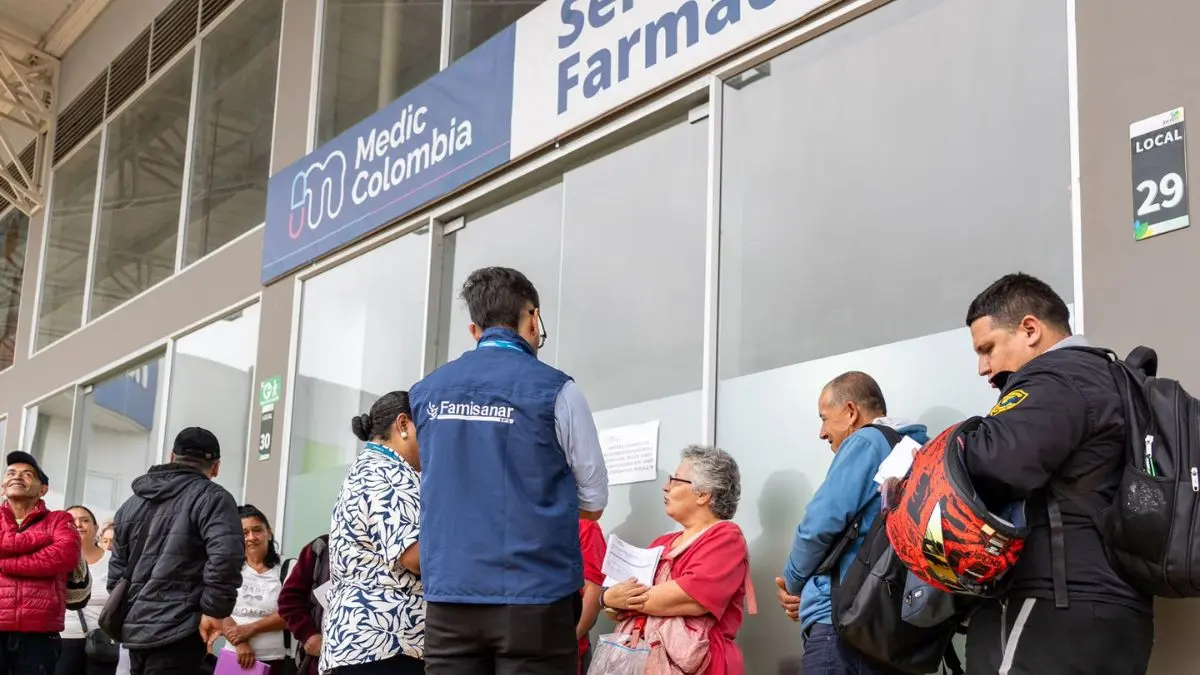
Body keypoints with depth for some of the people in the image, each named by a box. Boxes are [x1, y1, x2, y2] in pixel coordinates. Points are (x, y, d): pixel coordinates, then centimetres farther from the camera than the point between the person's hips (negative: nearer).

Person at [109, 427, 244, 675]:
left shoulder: (133, 502, 19)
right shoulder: (211, 498, -5)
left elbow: (117, 567, 21)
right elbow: (226, 556, -21)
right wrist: (214, 610, -13)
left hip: (134, 628, 7)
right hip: (177, 630, -7)